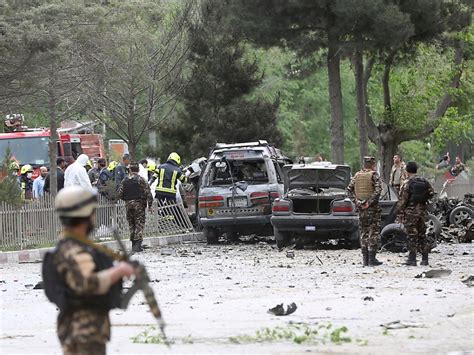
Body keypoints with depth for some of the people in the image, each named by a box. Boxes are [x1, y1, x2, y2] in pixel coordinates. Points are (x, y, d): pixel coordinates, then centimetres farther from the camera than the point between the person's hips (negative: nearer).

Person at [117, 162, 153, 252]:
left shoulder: (125, 180, 5)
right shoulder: (141, 180, -7)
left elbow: (120, 194, 4)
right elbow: (147, 193, -11)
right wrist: (150, 204, -4)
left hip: (128, 204, 4)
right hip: (139, 204, -4)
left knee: (131, 224, 13)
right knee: (139, 224, -3)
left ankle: (134, 245, 15)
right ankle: (137, 244, -13)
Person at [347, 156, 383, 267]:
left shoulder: (357, 176, 8)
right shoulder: (374, 175, -7)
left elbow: (349, 189, 4)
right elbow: (378, 190, -20)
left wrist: (356, 202, -1)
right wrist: (370, 202, -16)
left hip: (361, 208, 5)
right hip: (372, 208, -5)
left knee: (364, 233, 10)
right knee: (374, 233, -1)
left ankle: (365, 259, 9)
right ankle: (372, 259, -6)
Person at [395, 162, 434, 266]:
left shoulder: (407, 183, -12)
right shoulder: (424, 181, 4)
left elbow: (403, 200, -13)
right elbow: (431, 193, 11)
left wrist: (399, 212, -6)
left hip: (411, 212, -5)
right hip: (422, 211, 5)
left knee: (412, 236, -1)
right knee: (422, 234, 12)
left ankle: (412, 259, -3)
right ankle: (424, 258, 11)